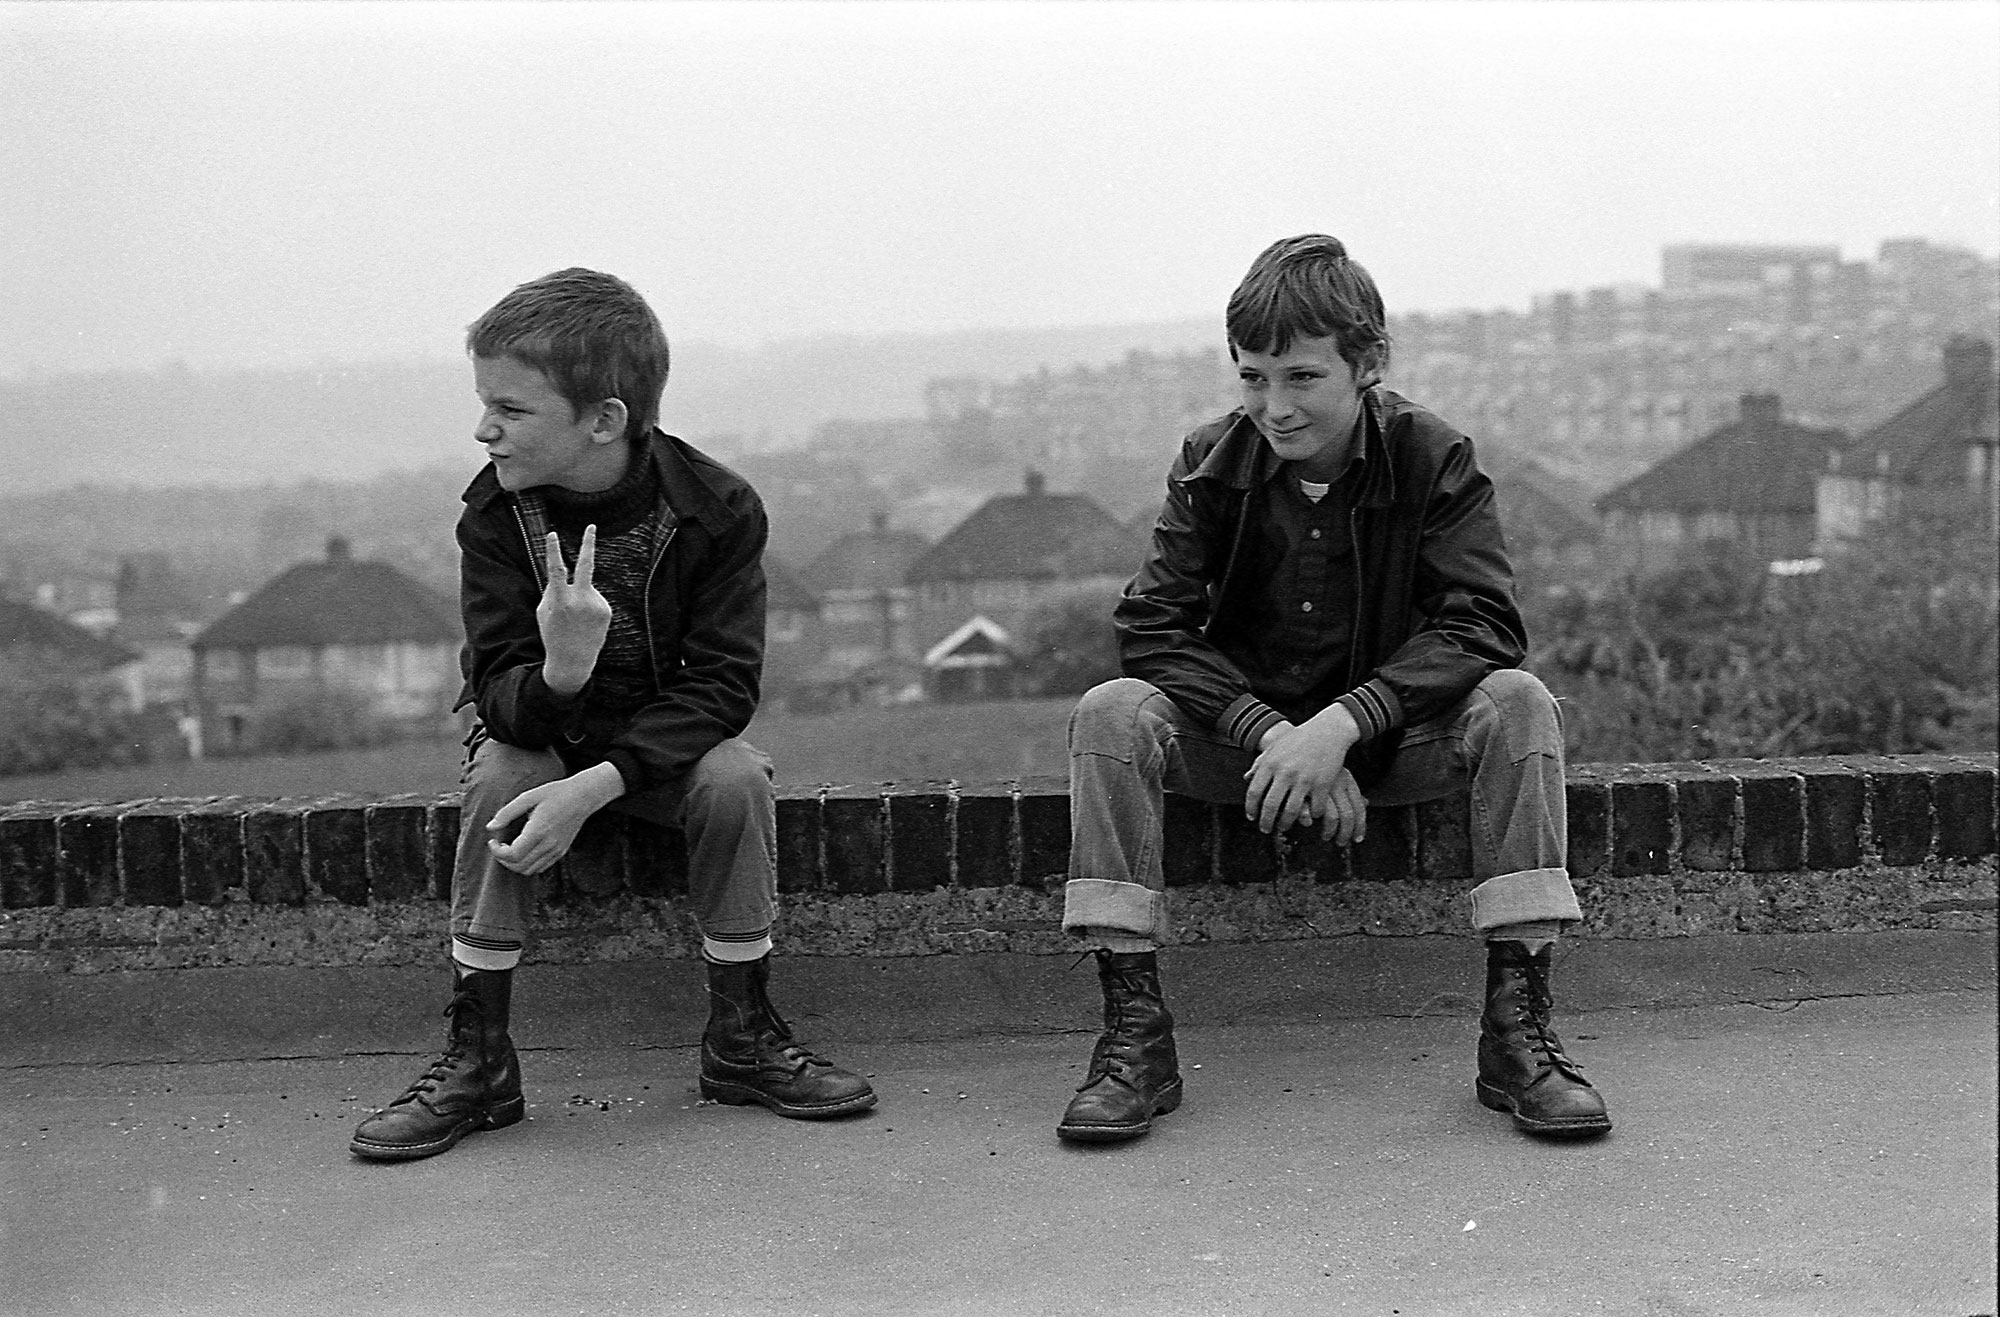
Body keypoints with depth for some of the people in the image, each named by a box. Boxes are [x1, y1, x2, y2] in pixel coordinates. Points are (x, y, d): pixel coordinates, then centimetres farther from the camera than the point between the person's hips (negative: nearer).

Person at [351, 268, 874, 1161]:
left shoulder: (716, 509, -20)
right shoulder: (496, 515, -16)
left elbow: (722, 686, -23)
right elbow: (497, 690, -19)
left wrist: (599, 782, -36)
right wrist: (557, 676, -45)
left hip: (668, 736, -1)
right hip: (539, 731, 1)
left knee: (736, 777, -29)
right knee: (499, 777, -30)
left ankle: (742, 1034, -11)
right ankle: (477, 1057, -19)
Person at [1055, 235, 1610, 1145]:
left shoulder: (1432, 459, -9)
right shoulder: (1212, 464, -6)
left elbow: (1480, 626, -20)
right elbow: (1152, 628, -14)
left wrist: (1340, 726, -34)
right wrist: (1273, 736, -29)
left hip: (1391, 739, -1)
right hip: (1245, 736, 1)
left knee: (1516, 703, -29)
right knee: (1110, 712, -26)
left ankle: (1518, 1028, -26)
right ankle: (1134, 1034, -25)